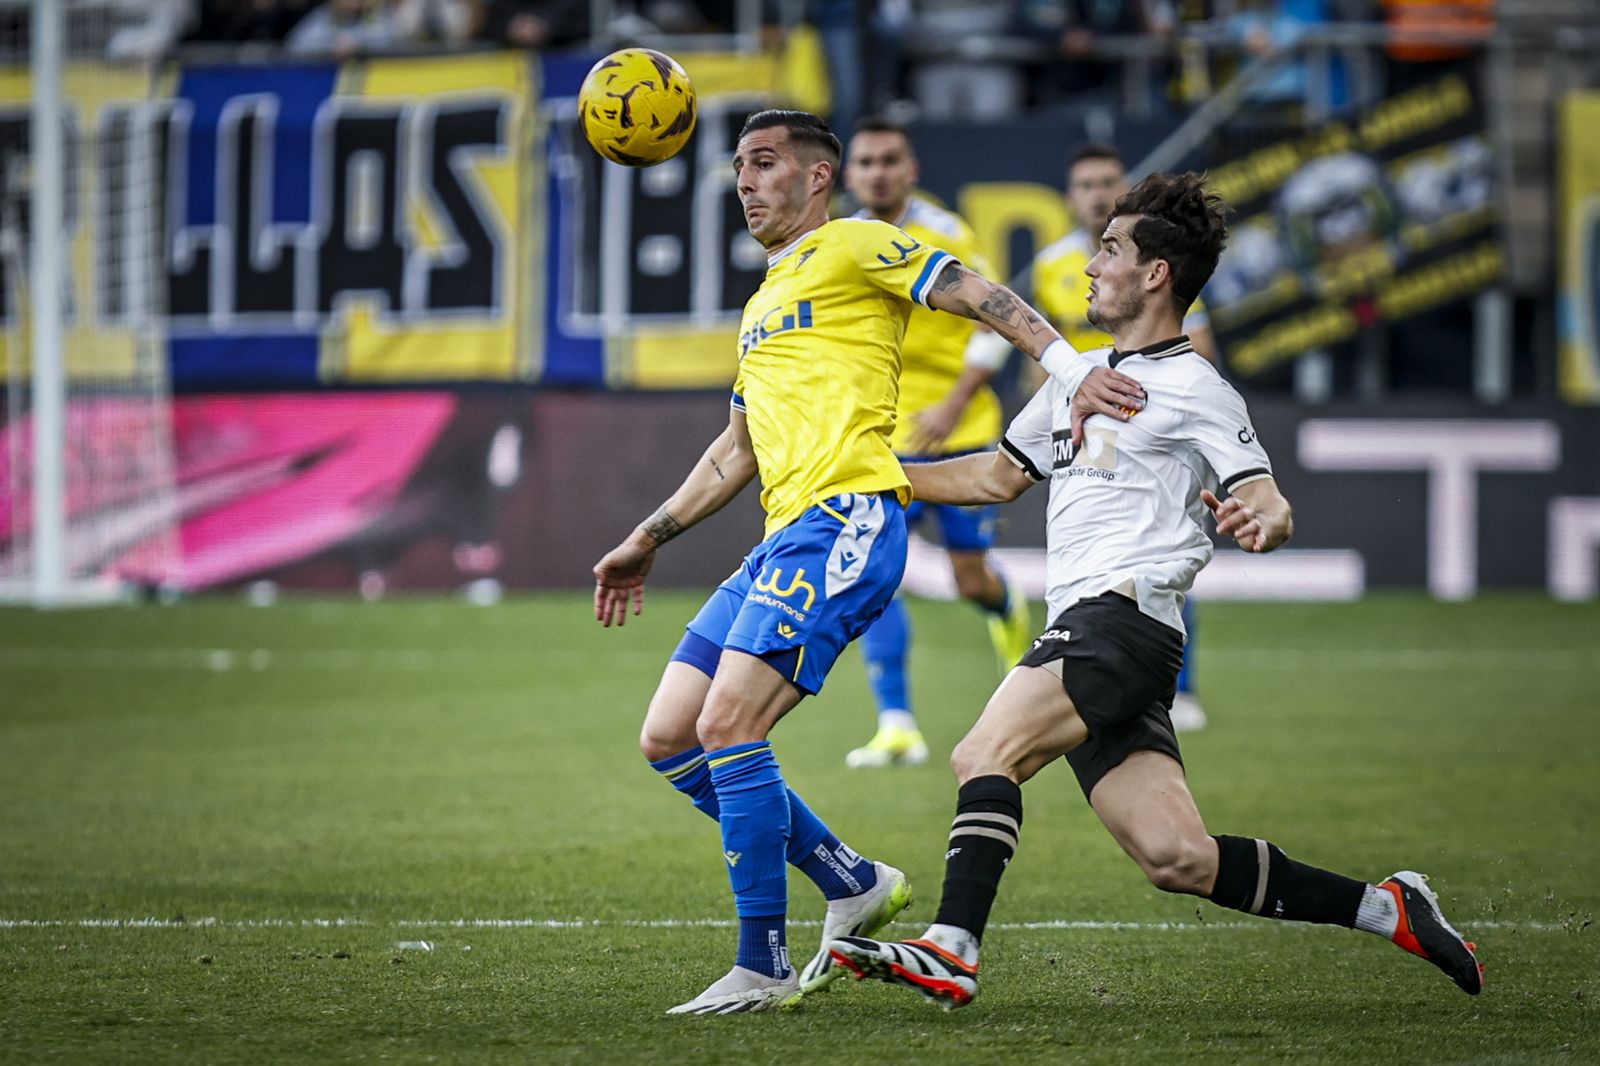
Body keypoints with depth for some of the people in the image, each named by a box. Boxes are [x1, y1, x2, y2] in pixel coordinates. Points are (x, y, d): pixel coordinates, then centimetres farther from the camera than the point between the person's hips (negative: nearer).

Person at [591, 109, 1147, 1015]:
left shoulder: (853, 247, 3)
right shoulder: (764, 303, 28)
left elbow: (977, 295, -7)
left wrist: (1074, 370, -21)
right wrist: (648, 542, 35)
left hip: (845, 522, -9)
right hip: (786, 539, 9)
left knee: (727, 727, -19)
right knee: (669, 738, 4)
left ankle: (764, 967, -13)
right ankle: (853, 884, 12)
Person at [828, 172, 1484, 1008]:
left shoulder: (1193, 390, -2)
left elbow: (1273, 510, -10)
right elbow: (997, 477, 35)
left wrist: (1259, 522, -34)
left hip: (1125, 615, -8)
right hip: (1082, 634, 8)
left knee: (985, 755, -24)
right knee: (1176, 859, -1)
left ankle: (950, 952, -32)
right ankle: (1386, 910, 7)